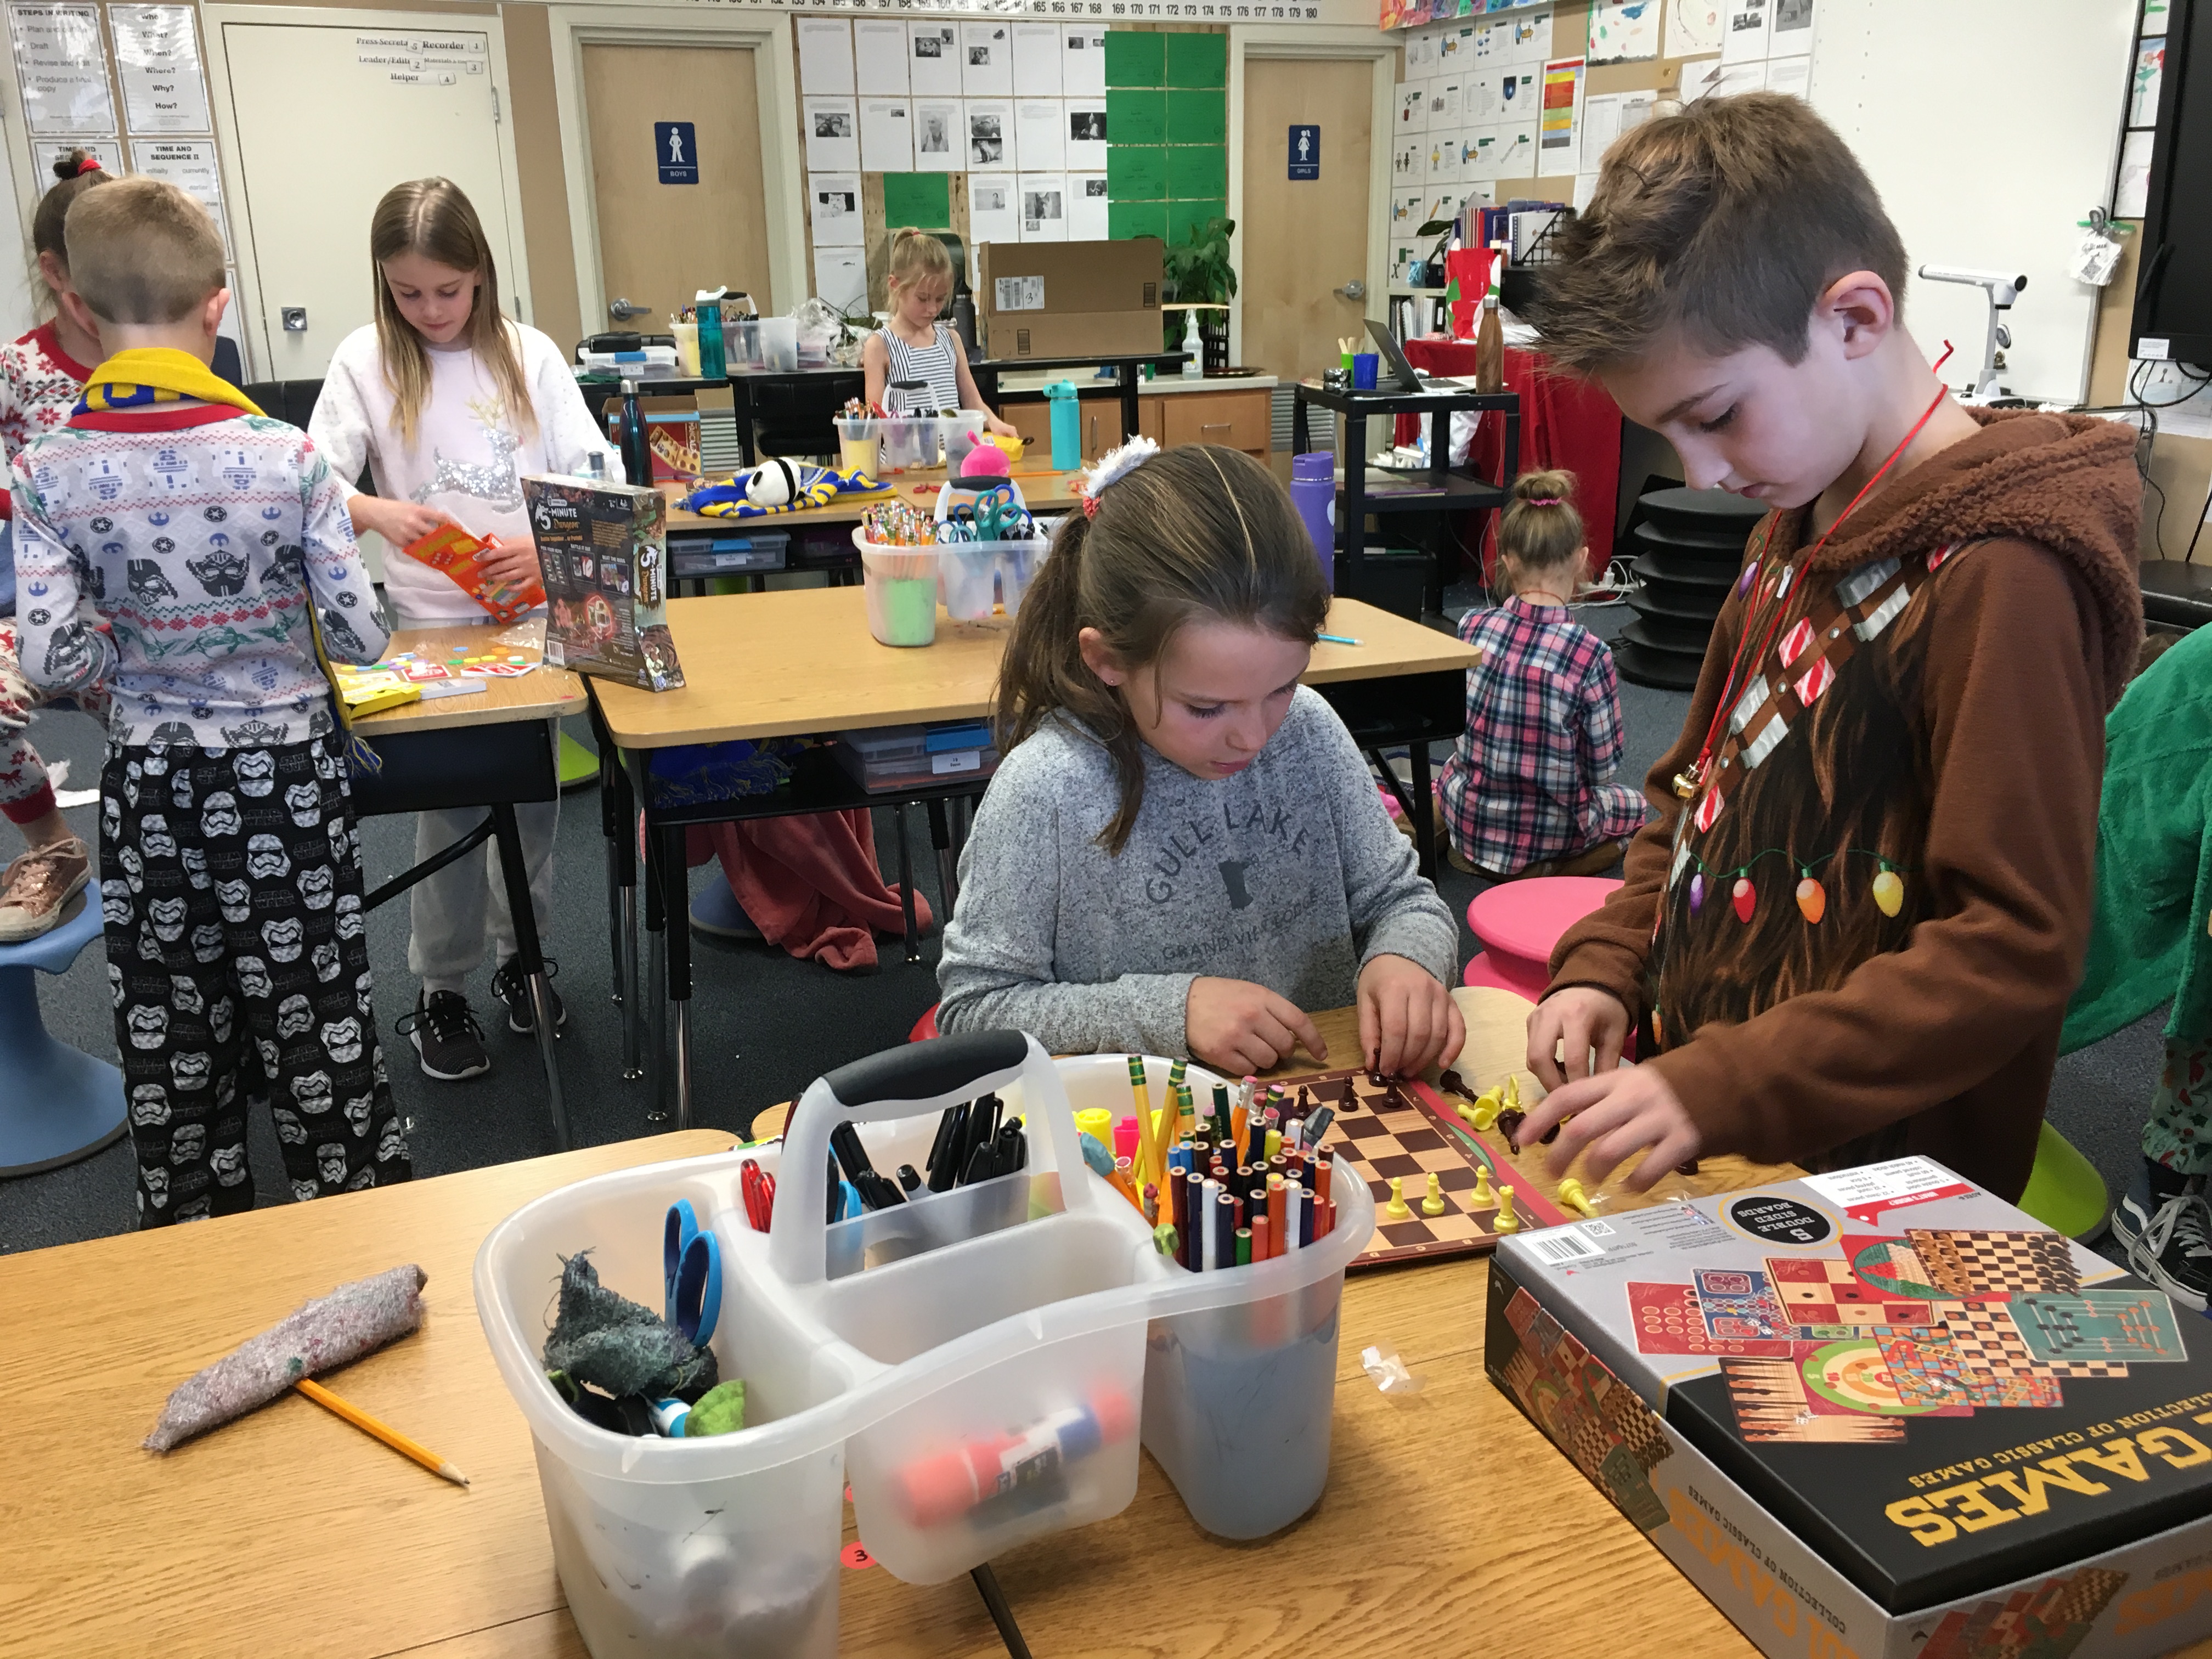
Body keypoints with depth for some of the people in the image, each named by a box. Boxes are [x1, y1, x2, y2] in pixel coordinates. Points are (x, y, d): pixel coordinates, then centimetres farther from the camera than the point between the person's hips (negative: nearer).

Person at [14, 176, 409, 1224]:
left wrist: (138, 649, 9)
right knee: (314, 1011, 10)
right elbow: (360, 636, -13)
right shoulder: (287, 457, -15)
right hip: (287, 766, -2)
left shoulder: (46, 475, -9)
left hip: (148, 781, 2)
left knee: (168, 1018, 17)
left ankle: (195, 1227, 32)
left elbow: (54, 661, -11)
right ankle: (357, 1204, 24)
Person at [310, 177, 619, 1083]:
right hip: (433, 619, -1)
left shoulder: (529, 353, 1)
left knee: (534, 790, 10)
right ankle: (440, 990, 18)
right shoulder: (365, 360, -2)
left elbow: (595, 475, -2)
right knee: (448, 807, 3)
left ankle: (519, 955, 30)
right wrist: (377, 514, -29)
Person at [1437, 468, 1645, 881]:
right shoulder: (1589, 655, -21)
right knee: (1633, 803, 28)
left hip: (1466, 816, 4)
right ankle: (1550, 868, 4)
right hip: (1549, 830, -4)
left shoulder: (1472, 628, -12)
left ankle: (1473, 849, 13)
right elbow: (1603, 766, -10)